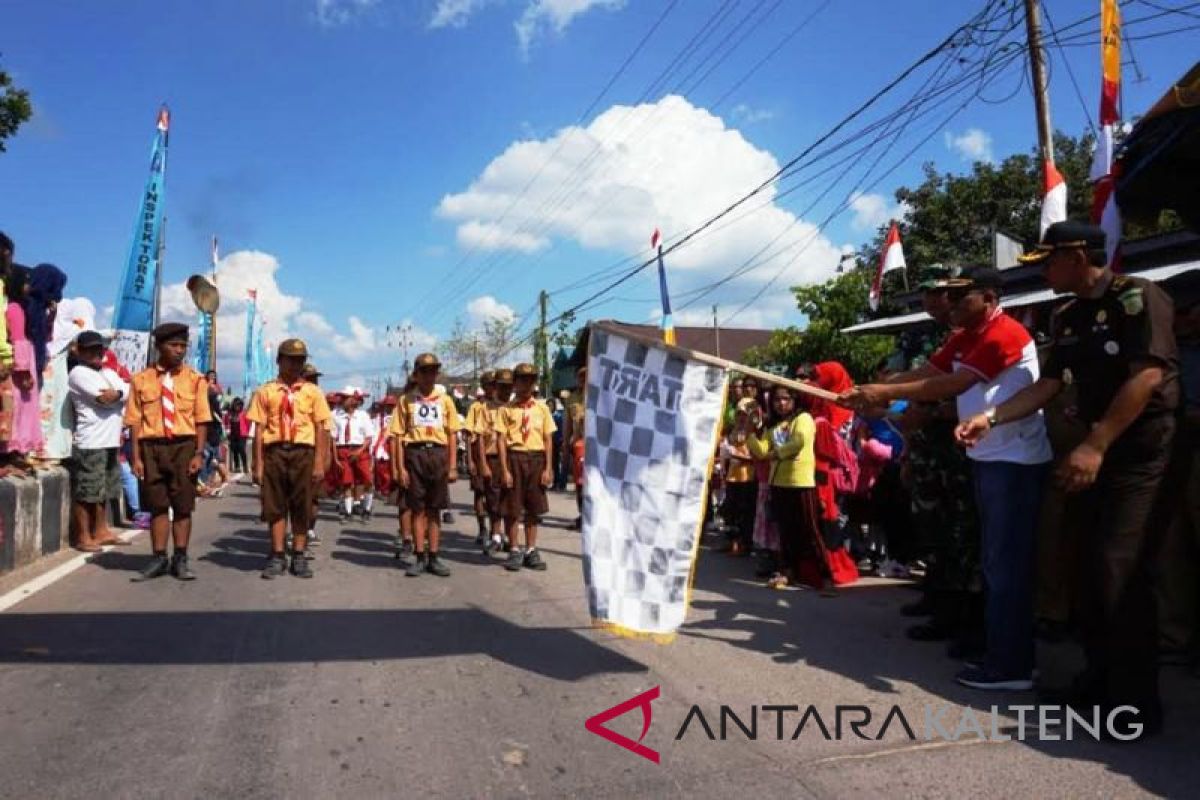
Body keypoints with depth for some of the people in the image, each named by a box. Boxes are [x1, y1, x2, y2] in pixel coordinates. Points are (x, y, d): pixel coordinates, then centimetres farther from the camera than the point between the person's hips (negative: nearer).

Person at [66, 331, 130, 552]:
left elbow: (130, 390, 6)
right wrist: (123, 394, 0)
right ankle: (83, 537, 2)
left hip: (110, 441, 8)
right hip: (89, 443, -8)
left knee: (103, 491, 15)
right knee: (85, 493, -3)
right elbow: (104, 398, -17)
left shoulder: (109, 373, 19)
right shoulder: (79, 373, -6)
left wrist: (117, 393, -13)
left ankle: (101, 531, 23)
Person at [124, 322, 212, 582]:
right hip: (151, 447, 0)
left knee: (183, 506, 5)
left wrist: (198, 454, -6)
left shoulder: (195, 380, 3)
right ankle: (159, 559, 18)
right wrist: (136, 457, -3)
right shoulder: (141, 380, 3)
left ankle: (180, 560, 16)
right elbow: (135, 421, 2)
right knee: (157, 505, 8)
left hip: (184, 446, 0)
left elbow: (201, 420, 1)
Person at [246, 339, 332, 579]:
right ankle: (277, 557, 14)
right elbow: (259, 429, 4)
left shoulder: (313, 392, 7)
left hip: (303, 453, 0)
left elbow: (320, 429, 4)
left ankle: (299, 557, 15)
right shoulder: (265, 391, 6)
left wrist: (319, 463, -3)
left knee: (302, 506, 5)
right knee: (275, 505, 5)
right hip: (274, 452, 0)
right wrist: (258, 464, -1)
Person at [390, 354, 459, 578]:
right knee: (417, 509, 2)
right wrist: (401, 468, -5)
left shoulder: (445, 400, 9)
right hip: (415, 454, -1)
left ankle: (433, 557, 12)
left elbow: (452, 435, 8)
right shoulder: (406, 400, 6)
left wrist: (453, 467, 1)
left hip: (439, 454, 1)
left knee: (434, 509, 6)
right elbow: (399, 436, 3)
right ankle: (420, 557, 10)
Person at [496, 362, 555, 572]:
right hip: (514, 457, -2)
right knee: (511, 508, 2)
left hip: (536, 458, 2)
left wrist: (547, 468, 0)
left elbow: (548, 440, 7)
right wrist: (504, 470, -9)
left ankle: (531, 551, 18)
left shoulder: (542, 408, 7)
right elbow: (501, 440, -3)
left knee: (534, 508, 8)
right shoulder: (507, 409, 1)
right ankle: (514, 551, 14)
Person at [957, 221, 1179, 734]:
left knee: (1119, 571, -12)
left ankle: (1136, 701, -1)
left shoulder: (1137, 296, -11)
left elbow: (1147, 375, -21)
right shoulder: (1066, 318, 11)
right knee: (1093, 571, 10)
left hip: (1143, 452, -8)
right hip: (1096, 450, 8)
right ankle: (1102, 680, 22)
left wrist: (1094, 446, -25)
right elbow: (1048, 384, 9)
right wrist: (989, 417, -6)